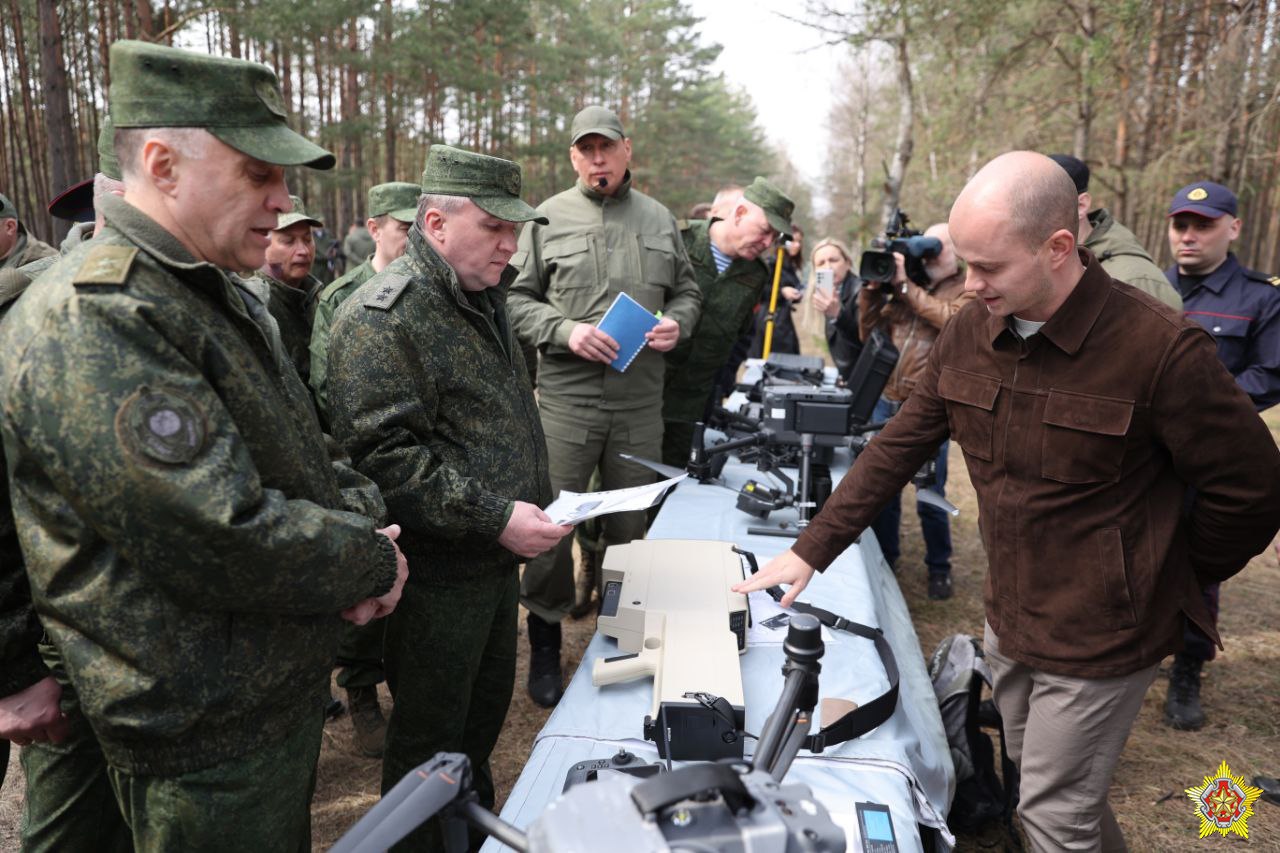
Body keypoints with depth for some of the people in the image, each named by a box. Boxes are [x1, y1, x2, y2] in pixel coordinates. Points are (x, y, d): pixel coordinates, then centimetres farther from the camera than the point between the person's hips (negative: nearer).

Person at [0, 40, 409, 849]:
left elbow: (309, 449, 14)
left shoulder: (224, 297, 8)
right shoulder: (89, 321, -25)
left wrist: (363, 519, -6)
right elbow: (222, 538, -32)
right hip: (207, 738, -9)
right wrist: (374, 564, -16)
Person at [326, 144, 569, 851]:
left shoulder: (484, 299, 11)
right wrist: (494, 517, -27)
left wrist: (537, 505, 15)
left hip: (498, 558, 9)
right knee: (432, 740, 10)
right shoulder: (383, 316, -18)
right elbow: (384, 453, -26)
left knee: (486, 713, 25)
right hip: (438, 573, -9)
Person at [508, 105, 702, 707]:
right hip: (567, 397, -3)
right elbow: (516, 298, 1)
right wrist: (565, 331, -14)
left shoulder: (660, 220, 12)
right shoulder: (548, 218, 3)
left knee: (632, 524, 13)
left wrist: (676, 323, -3)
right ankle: (545, 644, 20)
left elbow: (686, 291, 19)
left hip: (641, 402, 3)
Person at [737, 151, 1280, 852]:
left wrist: (1171, 580, 0)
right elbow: (897, 449, 0)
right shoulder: (968, 333, -5)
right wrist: (810, 552, -2)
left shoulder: (1158, 348, -23)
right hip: (1009, 619, 6)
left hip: (1099, 638, -6)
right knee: (1036, 776, 24)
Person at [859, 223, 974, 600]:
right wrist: (872, 289, -4)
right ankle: (883, 560, 31)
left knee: (930, 497, 5)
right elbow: (870, 333, 10)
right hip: (886, 402, 4)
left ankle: (939, 567, 26)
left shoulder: (969, 288, -1)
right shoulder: (904, 284, 11)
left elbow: (952, 321, -21)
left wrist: (905, 285, -18)